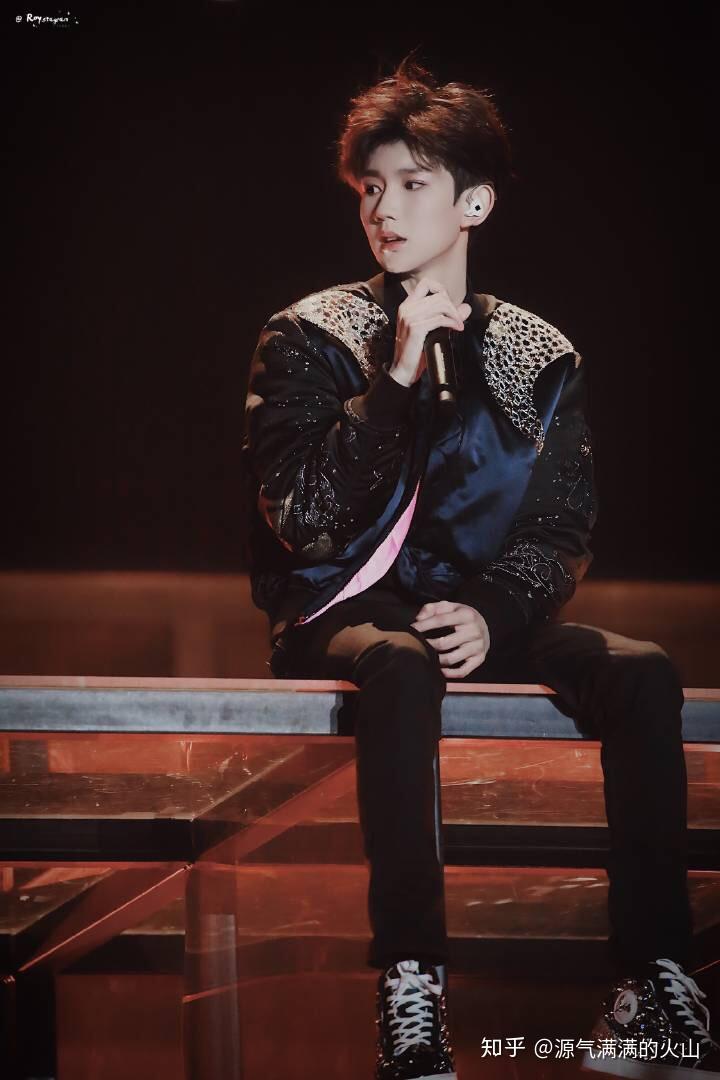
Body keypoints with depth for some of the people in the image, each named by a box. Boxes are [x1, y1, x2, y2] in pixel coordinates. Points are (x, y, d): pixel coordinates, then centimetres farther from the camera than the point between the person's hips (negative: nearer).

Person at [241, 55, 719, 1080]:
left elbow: (563, 530, 5)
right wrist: (397, 377, -17)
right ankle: (411, 991, -41)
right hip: (342, 619, -3)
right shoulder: (309, 339, 0)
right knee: (401, 668, -39)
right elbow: (303, 521, -11)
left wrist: (493, 613, -14)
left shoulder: (540, 358, 8)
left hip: (484, 618, 3)